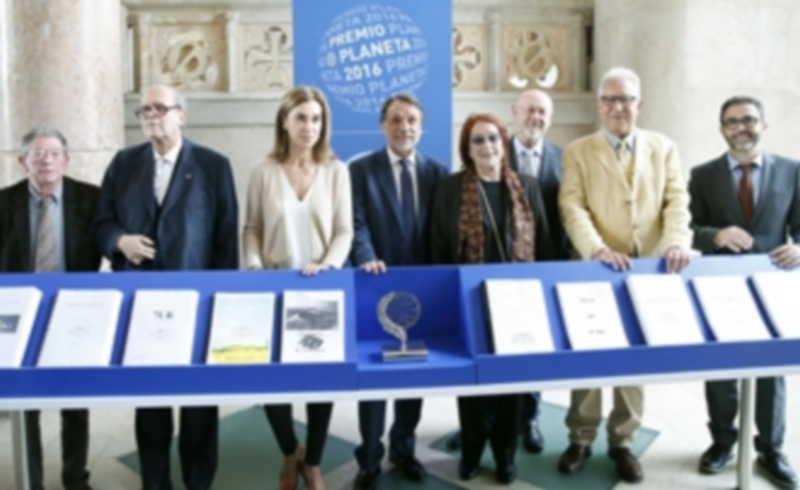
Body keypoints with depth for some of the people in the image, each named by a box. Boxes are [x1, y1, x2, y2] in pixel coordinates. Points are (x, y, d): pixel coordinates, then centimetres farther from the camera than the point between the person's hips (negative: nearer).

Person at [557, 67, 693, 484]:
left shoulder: (664, 148, 10)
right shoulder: (578, 151, 3)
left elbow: (676, 201, 2)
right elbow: (572, 208, -8)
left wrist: (677, 242, -17)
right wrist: (597, 249, -23)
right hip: (594, 270, -2)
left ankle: (622, 441, 23)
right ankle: (581, 438, 21)